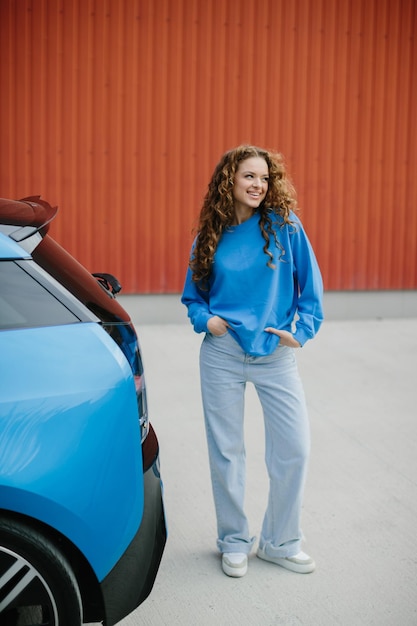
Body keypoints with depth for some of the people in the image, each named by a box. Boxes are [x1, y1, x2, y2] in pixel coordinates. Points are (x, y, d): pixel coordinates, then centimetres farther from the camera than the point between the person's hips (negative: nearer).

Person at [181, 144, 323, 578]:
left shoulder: (284, 226, -3)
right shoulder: (210, 237, 2)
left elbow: (309, 284, 3)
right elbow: (192, 295, 12)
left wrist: (303, 329, -6)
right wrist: (205, 319, -7)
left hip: (275, 355, 0)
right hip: (222, 354, 1)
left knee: (294, 448, 1)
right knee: (226, 452, 8)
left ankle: (280, 542, 22)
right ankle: (234, 541, 27)